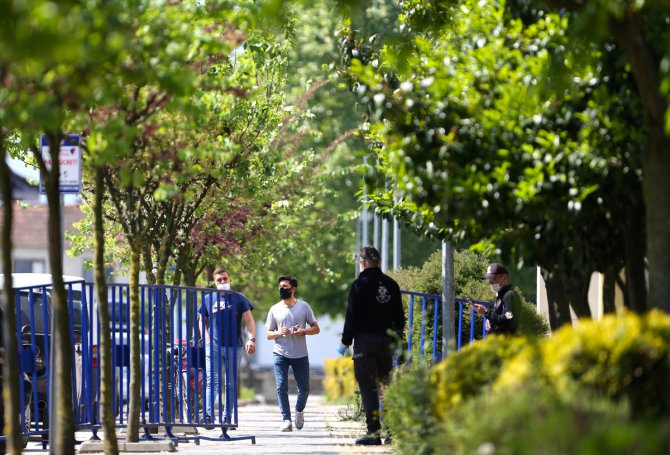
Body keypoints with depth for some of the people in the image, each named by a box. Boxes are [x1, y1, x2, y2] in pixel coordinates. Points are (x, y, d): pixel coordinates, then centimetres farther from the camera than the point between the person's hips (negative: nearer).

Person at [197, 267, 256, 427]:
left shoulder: (239, 298, 6)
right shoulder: (208, 299, 9)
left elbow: (249, 320, 4)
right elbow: (202, 320, 18)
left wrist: (251, 339, -10)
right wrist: (206, 336, 1)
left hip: (234, 347, 0)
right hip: (213, 346, 0)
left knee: (231, 383, 5)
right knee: (212, 381, -13)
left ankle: (227, 417, 11)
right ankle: (208, 415, -25)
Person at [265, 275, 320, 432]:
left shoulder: (303, 306, 3)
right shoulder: (275, 309, 5)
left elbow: (316, 329, 5)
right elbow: (268, 334, 9)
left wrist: (303, 331, -14)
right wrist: (279, 333, -13)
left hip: (300, 354, 0)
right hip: (280, 354, 0)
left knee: (304, 388, 4)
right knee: (281, 387, -10)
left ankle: (299, 410, 32)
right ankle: (286, 420, -7)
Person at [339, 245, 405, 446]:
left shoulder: (360, 285, -8)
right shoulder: (391, 284, 11)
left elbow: (352, 316, -9)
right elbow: (399, 315, 16)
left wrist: (345, 341, -3)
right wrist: (397, 337, 25)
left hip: (365, 339, -6)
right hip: (386, 340, 6)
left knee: (367, 386, -6)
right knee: (387, 384, 14)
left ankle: (373, 432, -12)